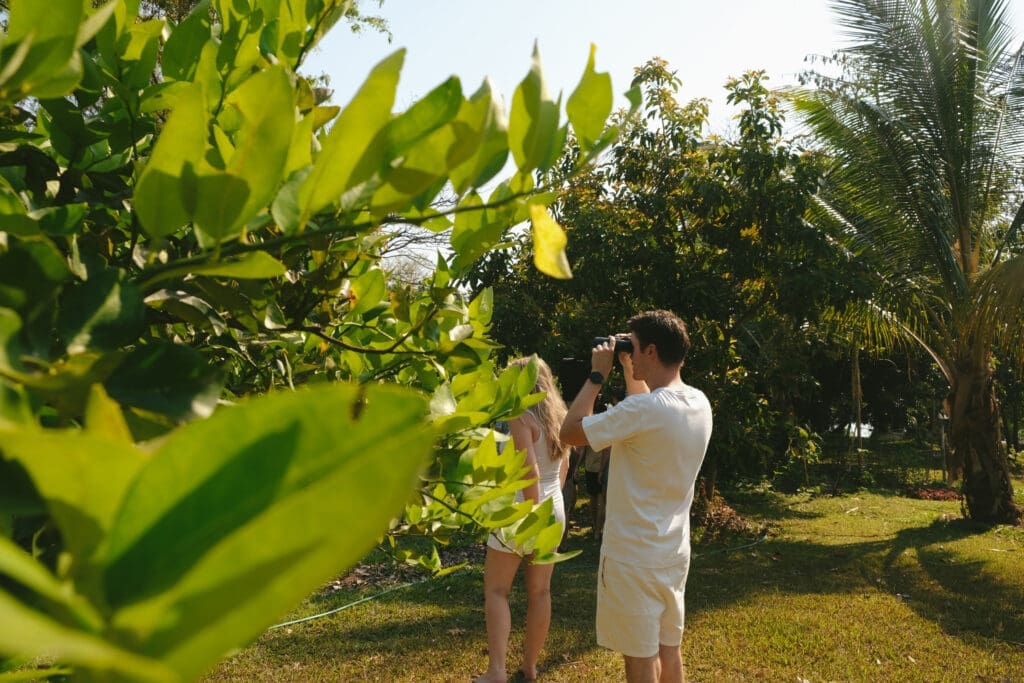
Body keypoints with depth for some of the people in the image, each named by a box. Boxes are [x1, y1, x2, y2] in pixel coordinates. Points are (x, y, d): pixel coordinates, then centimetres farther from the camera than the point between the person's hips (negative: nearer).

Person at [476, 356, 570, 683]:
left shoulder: (522, 417, -15)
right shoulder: (558, 416, 9)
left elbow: (530, 472, -23)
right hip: (554, 510, 8)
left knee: (496, 591, 3)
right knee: (540, 592, 12)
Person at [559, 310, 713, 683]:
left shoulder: (644, 409, -25)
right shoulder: (699, 403, 1)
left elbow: (570, 432, -16)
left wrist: (597, 376, -8)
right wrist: (629, 374, 15)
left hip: (634, 557, -8)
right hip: (673, 553, 8)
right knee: (668, 652, 19)